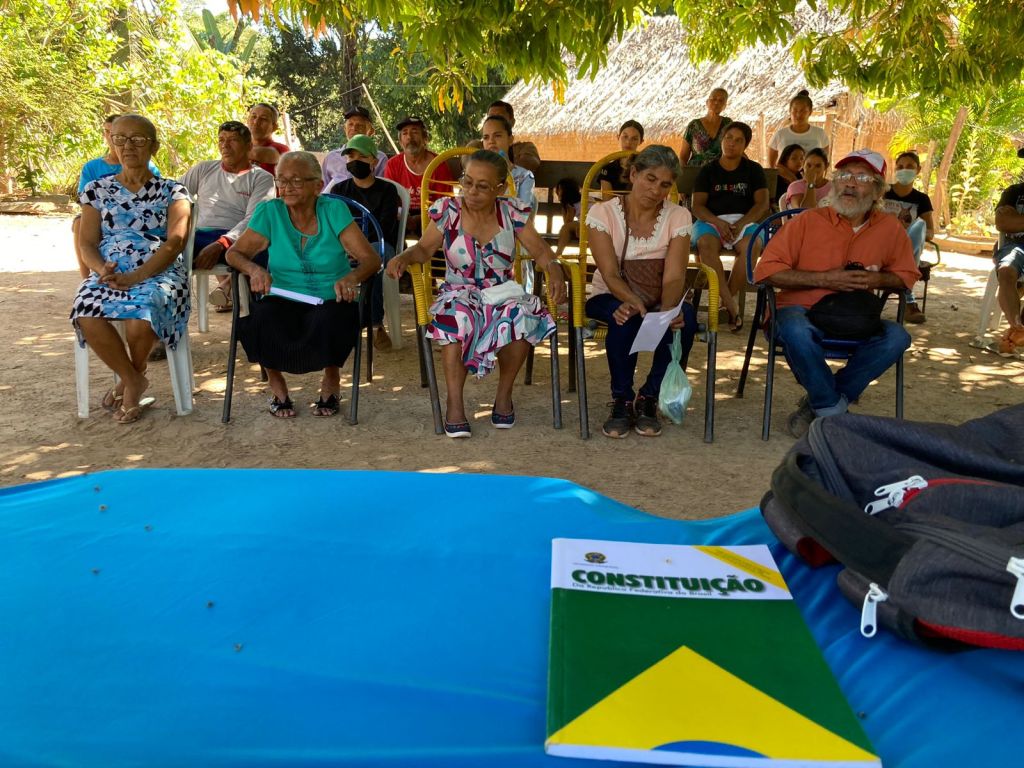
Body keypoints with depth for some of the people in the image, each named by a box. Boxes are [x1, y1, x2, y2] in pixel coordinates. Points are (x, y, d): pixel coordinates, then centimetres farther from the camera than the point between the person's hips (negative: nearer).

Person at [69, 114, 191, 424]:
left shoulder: (172, 191, 7)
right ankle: (133, 382, -6)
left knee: (141, 317, -35)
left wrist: (137, 276, -19)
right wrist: (102, 270, -15)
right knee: (87, 316, -31)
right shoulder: (97, 190, 16)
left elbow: (175, 242, -6)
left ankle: (133, 378, -1)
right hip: (109, 272, 3)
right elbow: (87, 243, 9)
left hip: (160, 272, -2)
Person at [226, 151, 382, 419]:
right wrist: (254, 269, -18)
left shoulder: (334, 210, -2)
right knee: (263, 316, -32)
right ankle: (276, 383, -1)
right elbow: (234, 253, 5)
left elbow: (371, 259, -8)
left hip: (329, 300, -1)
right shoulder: (269, 211, 2)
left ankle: (331, 378, 0)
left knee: (330, 320, -35)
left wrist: (352, 277, -30)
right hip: (283, 301, 1)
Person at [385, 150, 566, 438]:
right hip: (460, 294, -1)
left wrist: (554, 269, -19)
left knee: (522, 315, -32)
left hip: (503, 294, 1)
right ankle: (454, 403, -26)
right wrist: (403, 257, -17)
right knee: (457, 316, -37)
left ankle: (504, 394, -9)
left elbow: (539, 250, 1)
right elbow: (424, 249, 4)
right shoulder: (448, 211, 0)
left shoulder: (511, 212, 2)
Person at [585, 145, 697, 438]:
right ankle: (622, 400, -15)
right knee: (625, 317, -37)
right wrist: (634, 302, -40)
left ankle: (649, 398, -12)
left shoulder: (678, 217, -3)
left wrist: (667, 309, -38)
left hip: (658, 300, 2)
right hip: (612, 298, -2)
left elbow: (674, 277, -16)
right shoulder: (602, 213, -8)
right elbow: (610, 275, -18)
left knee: (684, 316, -32)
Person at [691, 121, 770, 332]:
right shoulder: (708, 170, 13)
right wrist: (718, 222, -18)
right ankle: (730, 304, -38)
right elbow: (697, 206, 2)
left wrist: (741, 224, -16)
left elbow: (762, 203, 3)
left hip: (744, 220, 0)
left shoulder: (753, 170, 15)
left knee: (751, 245, -35)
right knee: (706, 244, -35)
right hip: (712, 220, 0)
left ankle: (730, 298, -23)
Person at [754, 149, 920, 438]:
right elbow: (765, 271, -10)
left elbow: (906, 275, 18)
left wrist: (877, 279, -7)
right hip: (801, 310, -3)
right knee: (797, 331, -39)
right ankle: (835, 413, -17)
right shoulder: (808, 221, -5)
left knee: (897, 337, -25)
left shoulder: (890, 229, 5)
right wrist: (824, 278, -15)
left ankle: (818, 404, -14)